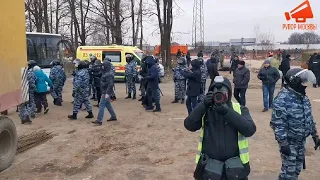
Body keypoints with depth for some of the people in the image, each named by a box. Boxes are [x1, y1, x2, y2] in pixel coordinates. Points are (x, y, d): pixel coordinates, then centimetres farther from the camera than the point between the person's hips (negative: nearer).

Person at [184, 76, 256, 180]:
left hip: (235, 166, 0)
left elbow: (250, 130, -17)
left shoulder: (239, 110, -3)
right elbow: (189, 125, -11)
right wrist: (203, 106, -20)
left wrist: (228, 112, -23)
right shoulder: (206, 110, 1)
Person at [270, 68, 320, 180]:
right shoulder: (283, 99, -22)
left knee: (297, 169, 18)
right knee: (289, 171, 0)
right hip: (289, 142, -8)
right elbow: (277, 123, -24)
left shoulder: (303, 96, 4)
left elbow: (309, 118, 15)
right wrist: (283, 143, -25)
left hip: (301, 141, 8)